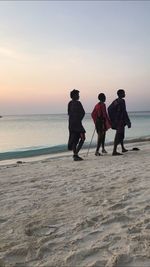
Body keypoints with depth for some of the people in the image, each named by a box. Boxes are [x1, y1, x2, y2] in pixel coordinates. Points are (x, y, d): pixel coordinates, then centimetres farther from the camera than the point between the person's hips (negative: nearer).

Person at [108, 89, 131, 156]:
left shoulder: (115, 101, 11)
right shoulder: (122, 101, -15)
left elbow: (109, 108, 19)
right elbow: (124, 112, -21)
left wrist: (111, 119, 23)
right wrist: (128, 122, -19)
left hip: (115, 120, 10)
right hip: (120, 121, -10)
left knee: (121, 135, 22)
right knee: (118, 136, -12)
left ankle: (123, 148, 35)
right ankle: (114, 151, -17)